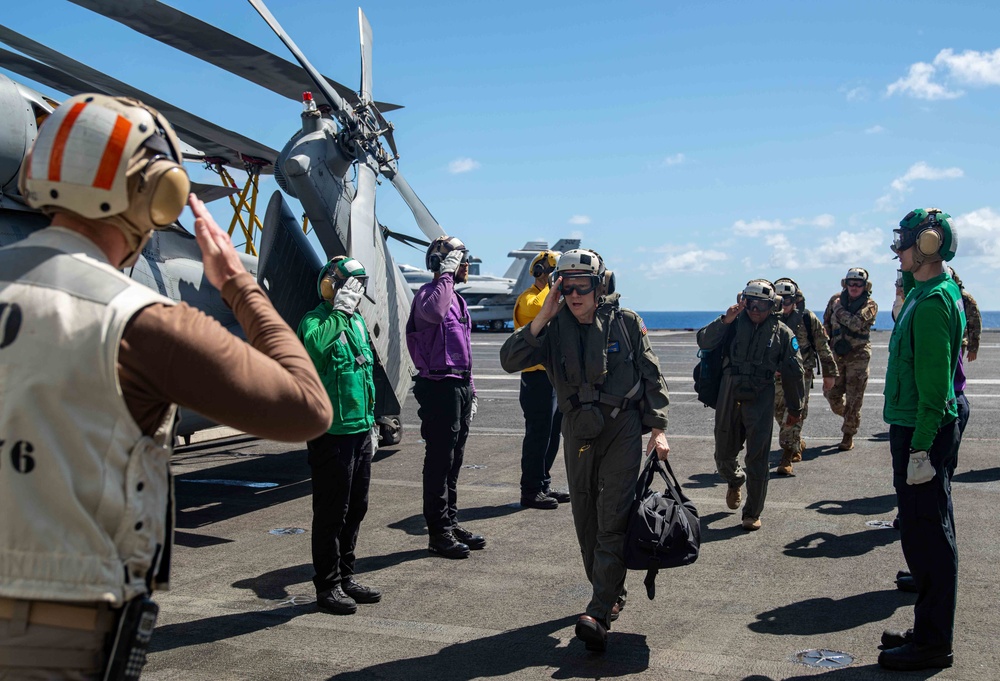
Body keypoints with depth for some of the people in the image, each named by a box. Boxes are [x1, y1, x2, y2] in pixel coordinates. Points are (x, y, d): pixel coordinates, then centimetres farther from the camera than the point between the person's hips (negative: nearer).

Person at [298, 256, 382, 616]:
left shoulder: (358, 321, 13)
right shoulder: (315, 321, -11)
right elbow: (312, 347, -37)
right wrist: (338, 313, -30)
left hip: (359, 429, 8)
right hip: (331, 433, -8)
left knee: (355, 508, 15)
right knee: (331, 511, 1)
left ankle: (345, 576, 28)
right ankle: (327, 586, 13)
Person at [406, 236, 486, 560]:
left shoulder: (458, 300, 20)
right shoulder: (428, 293, -10)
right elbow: (433, 312, -37)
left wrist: (470, 389, 22)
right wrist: (446, 275, -24)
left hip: (460, 385, 9)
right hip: (440, 385, -9)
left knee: (454, 460, 15)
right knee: (439, 460, -3)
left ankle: (451, 522, 25)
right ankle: (438, 532, 4)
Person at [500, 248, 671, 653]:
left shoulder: (625, 322, -5)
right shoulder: (555, 328, -2)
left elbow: (652, 376, 2)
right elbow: (509, 361, -13)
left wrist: (658, 429, -3)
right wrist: (542, 317, -20)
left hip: (622, 429, -3)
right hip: (578, 432, 4)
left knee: (613, 521, -11)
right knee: (586, 521, 11)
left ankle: (599, 614, -12)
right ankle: (612, 596, 28)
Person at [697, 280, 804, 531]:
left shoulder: (782, 333, 3)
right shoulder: (735, 324, 2)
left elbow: (793, 373, 9)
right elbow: (704, 342, -8)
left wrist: (795, 409, 12)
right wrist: (725, 320, -19)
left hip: (761, 401, -1)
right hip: (728, 397, 1)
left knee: (757, 460, -3)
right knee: (723, 455, 13)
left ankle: (752, 514, 11)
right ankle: (735, 481, 47)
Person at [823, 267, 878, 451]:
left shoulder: (870, 305, -5)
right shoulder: (836, 299, 7)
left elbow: (856, 323, -22)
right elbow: (826, 324, 15)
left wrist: (838, 309, -12)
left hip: (858, 355, -4)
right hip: (836, 354, 4)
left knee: (854, 398, -1)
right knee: (832, 393, 8)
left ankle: (848, 437, 8)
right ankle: (847, 417, 38)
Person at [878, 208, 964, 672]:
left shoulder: (932, 302, -18)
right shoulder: (925, 294, 14)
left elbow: (933, 384, -22)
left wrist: (921, 448, -22)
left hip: (924, 433, -11)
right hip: (915, 429, 11)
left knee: (928, 536, -3)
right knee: (923, 533, 16)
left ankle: (932, 644, 7)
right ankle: (929, 630, 28)